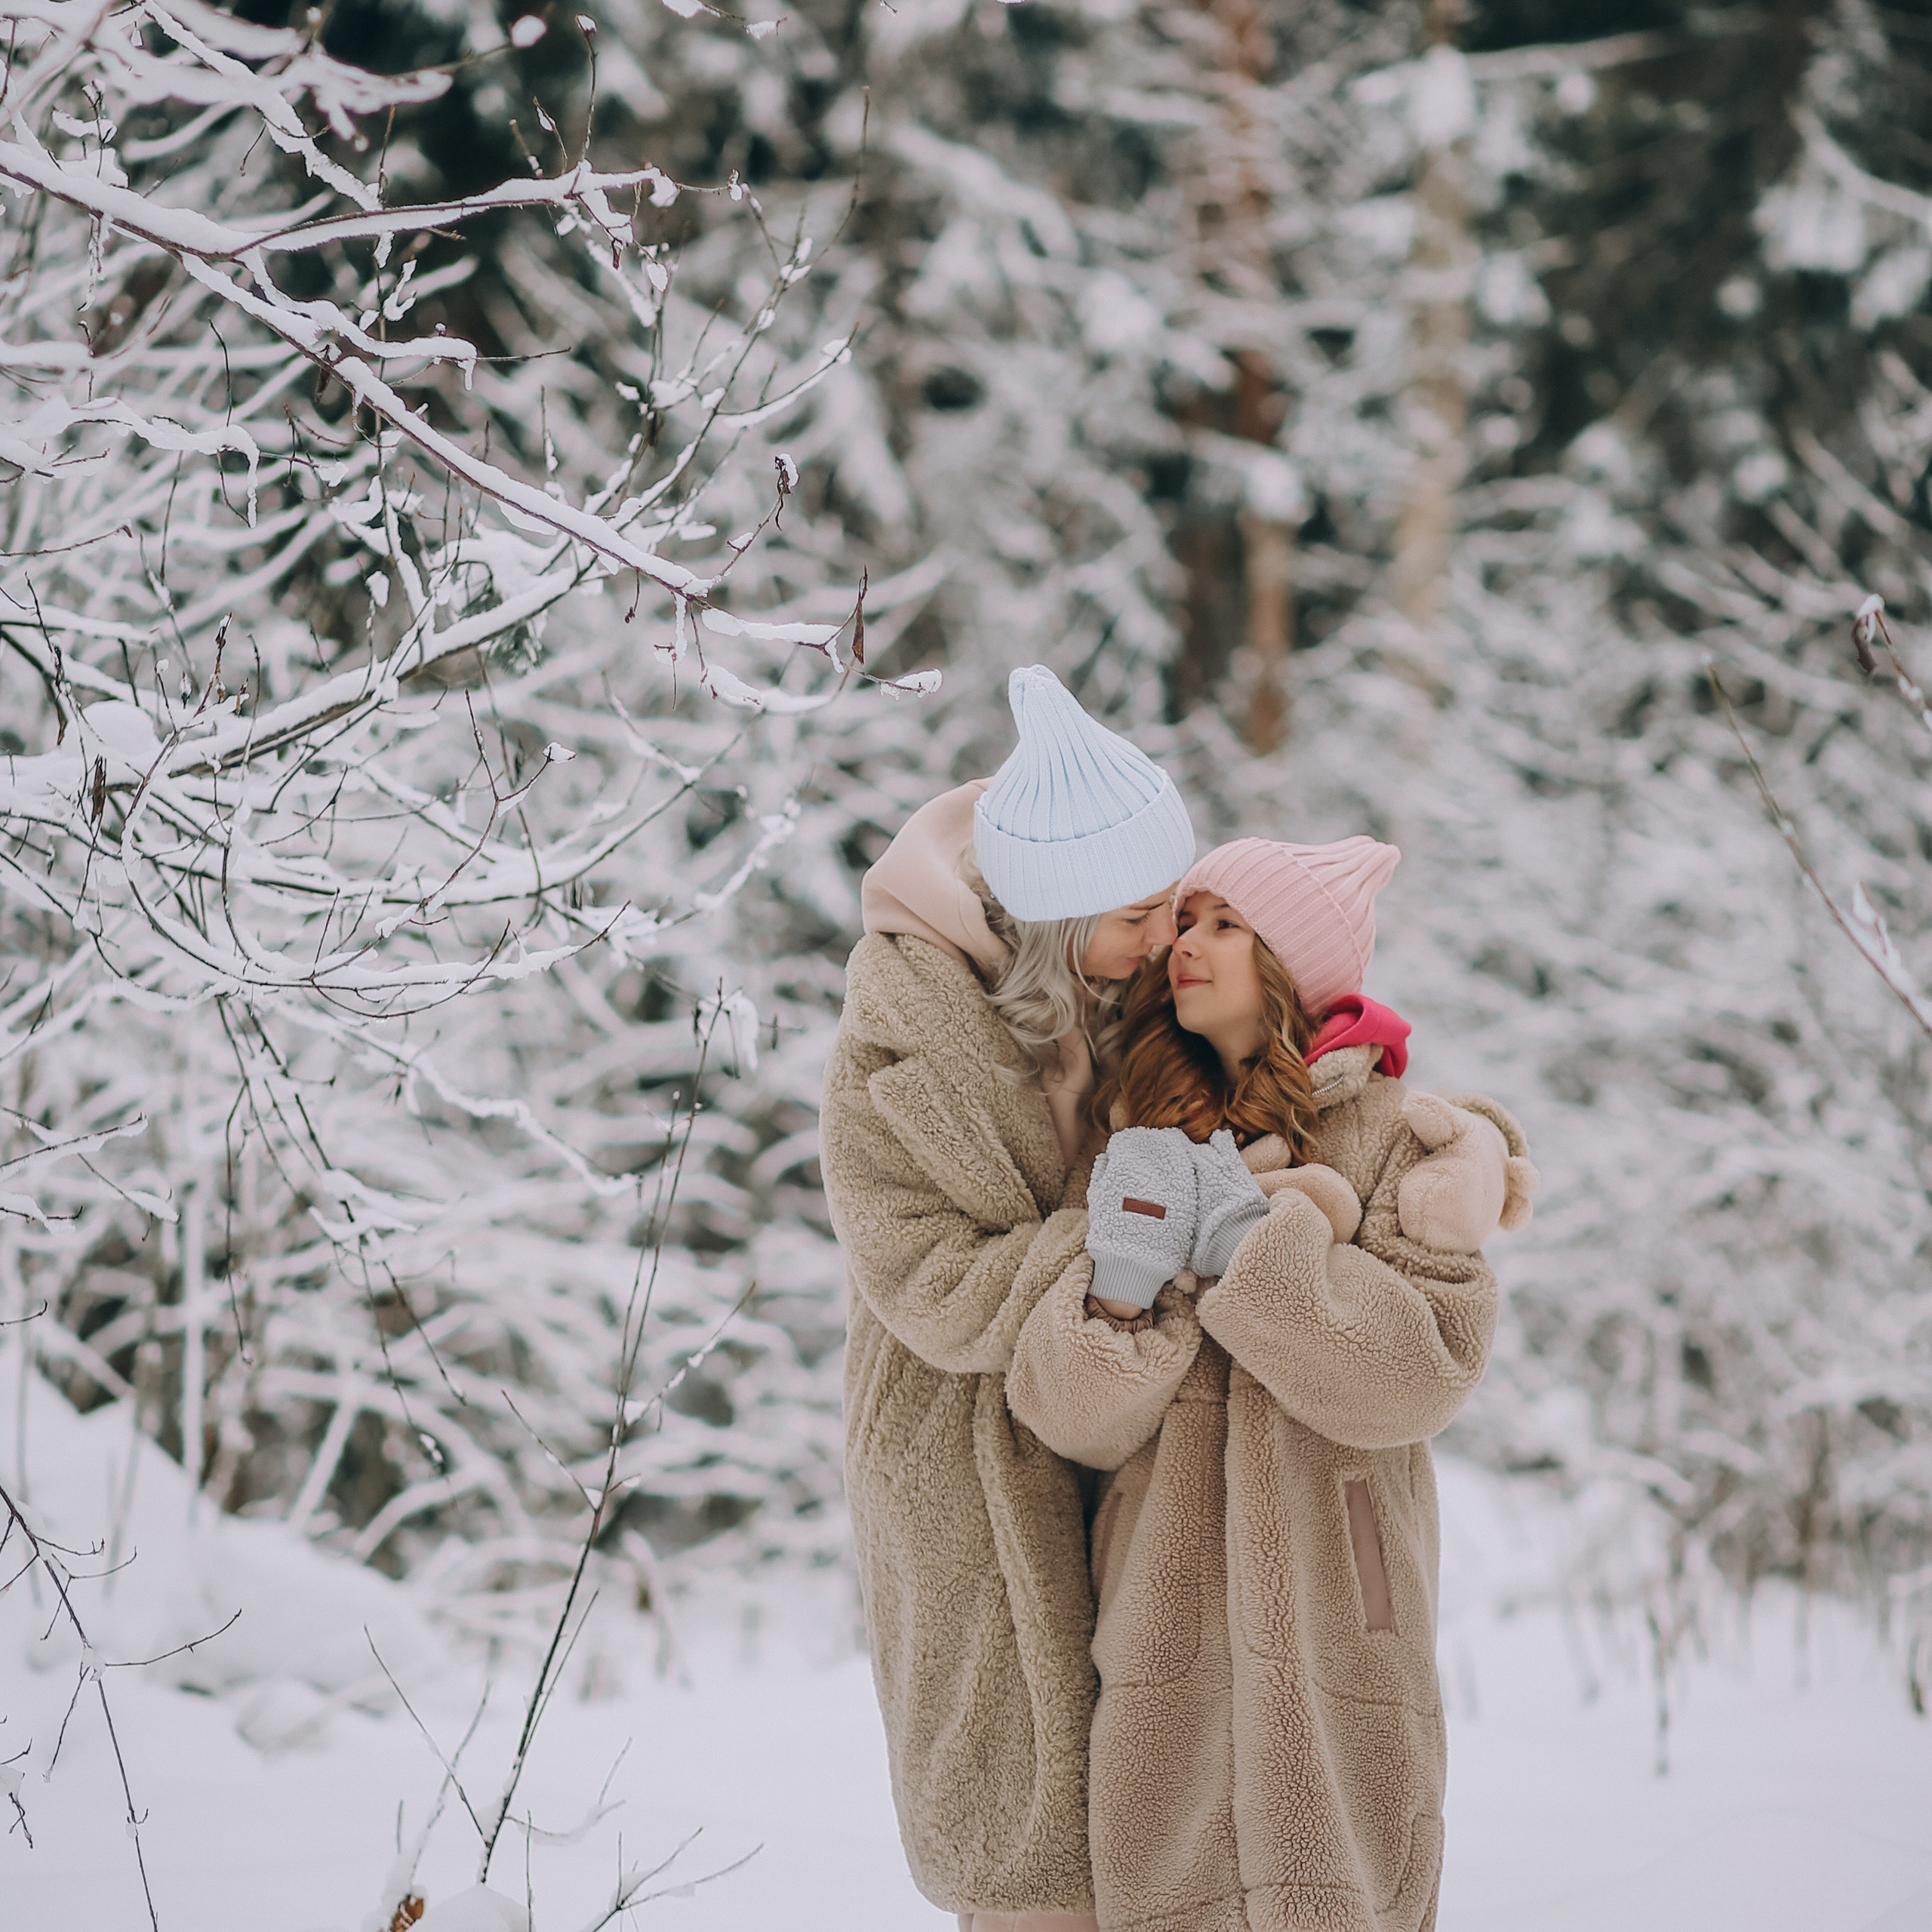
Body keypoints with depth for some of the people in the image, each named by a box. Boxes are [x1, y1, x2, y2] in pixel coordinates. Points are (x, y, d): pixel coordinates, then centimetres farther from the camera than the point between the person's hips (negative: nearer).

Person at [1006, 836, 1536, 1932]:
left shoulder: (1390, 1135, 1)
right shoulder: (1150, 1142, 12)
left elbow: (1434, 1360, -12)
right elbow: (1072, 1416, 5)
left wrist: (1256, 1247, -16)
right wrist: (1119, 1288, -14)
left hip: (1323, 1608, -3)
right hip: (1166, 1618, 3)